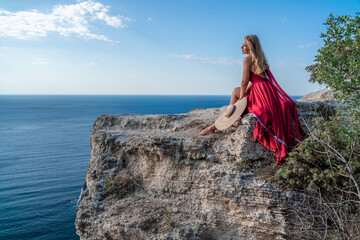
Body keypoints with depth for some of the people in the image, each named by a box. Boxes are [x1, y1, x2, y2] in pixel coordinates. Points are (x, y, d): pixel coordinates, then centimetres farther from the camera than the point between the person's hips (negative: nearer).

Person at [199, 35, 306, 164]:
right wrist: (243, 93, 18)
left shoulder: (248, 59, -10)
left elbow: (244, 82, -10)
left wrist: (240, 99, 0)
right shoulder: (260, 59, 17)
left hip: (261, 93, -9)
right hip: (268, 91, 9)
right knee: (236, 90, 22)